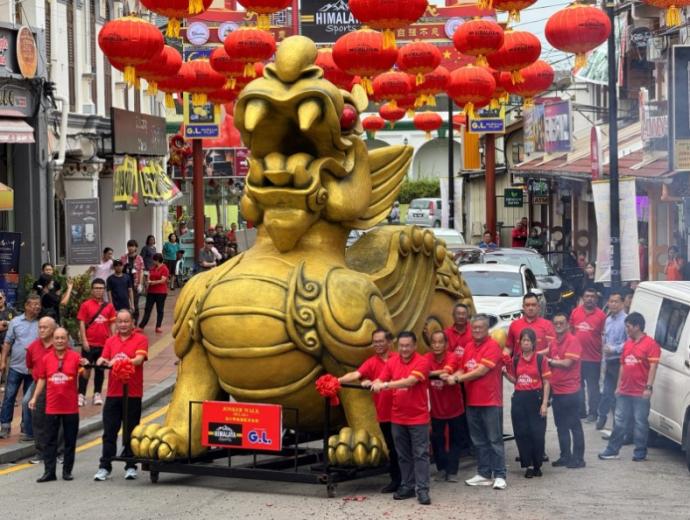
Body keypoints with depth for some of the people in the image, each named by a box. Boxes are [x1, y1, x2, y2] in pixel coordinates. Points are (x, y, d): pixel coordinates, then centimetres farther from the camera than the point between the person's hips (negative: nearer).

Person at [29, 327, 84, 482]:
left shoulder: (75, 357, -3)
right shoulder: (46, 359, 4)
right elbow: (42, 379, 10)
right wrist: (35, 397, 4)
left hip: (70, 407, -1)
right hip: (52, 407, 1)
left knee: (70, 440, 6)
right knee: (50, 440, 2)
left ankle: (67, 471, 14)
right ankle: (49, 472, 5)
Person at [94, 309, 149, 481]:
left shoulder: (140, 339, -1)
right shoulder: (111, 341, 13)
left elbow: (139, 359, -14)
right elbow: (105, 360, 8)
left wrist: (118, 362, -28)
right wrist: (102, 361, -17)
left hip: (133, 394, -3)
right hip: (113, 392, 3)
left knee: (130, 433, 3)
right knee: (109, 432, 3)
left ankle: (130, 467, 11)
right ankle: (105, 467, 7)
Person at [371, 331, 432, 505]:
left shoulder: (422, 362, -13)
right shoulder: (392, 362, 4)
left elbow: (410, 381, -27)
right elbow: (380, 380, 0)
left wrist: (386, 385, -34)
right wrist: (375, 384, -26)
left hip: (418, 417, -5)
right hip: (398, 418, 5)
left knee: (420, 454, -2)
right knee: (403, 455, 11)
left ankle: (422, 490, -3)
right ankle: (407, 486, 19)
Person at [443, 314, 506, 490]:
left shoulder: (492, 346, -10)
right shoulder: (469, 347, 12)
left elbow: (481, 371, -17)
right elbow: (462, 369, 14)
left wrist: (457, 379, -14)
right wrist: (450, 377, -7)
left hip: (490, 401, -7)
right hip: (472, 401, 7)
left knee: (495, 439, -4)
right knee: (479, 441, 12)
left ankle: (499, 476, -1)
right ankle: (484, 474, 20)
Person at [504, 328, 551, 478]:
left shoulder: (540, 359, -2)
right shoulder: (515, 360, 7)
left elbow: (546, 382, -1)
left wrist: (544, 403, -8)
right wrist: (506, 373, -2)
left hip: (536, 398, -3)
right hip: (519, 398, 3)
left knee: (537, 433, -2)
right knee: (522, 433, 2)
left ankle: (537, 465, 12)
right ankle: (528, 465, 11)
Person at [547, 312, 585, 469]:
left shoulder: (572, 341, -10)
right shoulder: (553, 342, 13)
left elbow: (567, 363, -17)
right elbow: (549, 362, 21)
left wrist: (550, 361, -6)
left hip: (570, 391, -8)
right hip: (556, 391, 8)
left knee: (574, 425, -2)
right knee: (561, 426, 13)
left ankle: (578, 458, 1)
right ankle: (565, 456, 22)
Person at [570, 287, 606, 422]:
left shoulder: (600, 315, -4)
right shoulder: (575, 312, 4)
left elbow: (604, 335, 0)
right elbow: (570, 331, 12)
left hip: (594, 358, -3)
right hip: (576, 356, 4)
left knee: (593, 386, 2)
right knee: (578, 385, 12)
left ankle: (593, 413, 10)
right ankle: (580, 411, 23)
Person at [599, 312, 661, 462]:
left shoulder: (650, 344, -9)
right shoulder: (627, 344, 14)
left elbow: (653, 367, -13)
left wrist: (649, 387, -18)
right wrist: (619, 386, 16)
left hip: (640, 393, -7)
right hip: (625, 391, 7)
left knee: (640, 423, 1)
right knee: (620, 421, 11)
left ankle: (640, 453, 10)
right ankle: (612, 450, 18)